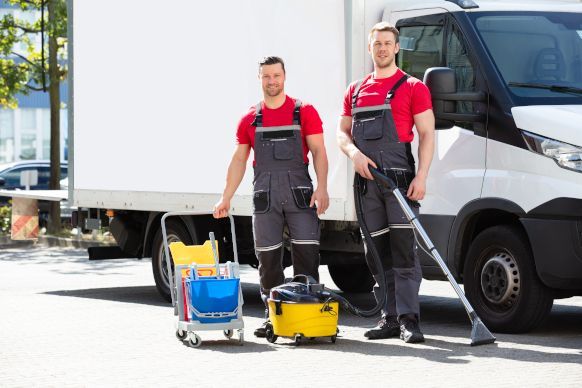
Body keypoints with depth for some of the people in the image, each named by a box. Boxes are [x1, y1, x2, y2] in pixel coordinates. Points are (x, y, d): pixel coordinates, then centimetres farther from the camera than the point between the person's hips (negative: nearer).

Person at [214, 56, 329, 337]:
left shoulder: (304, 112, 6)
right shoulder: (250, 119, 14)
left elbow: (318, 151, -1)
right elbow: (239, 160, 17)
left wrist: (322, 188, -14)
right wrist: (226, 198, 11)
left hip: (299, 192, -2)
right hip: (265, 195, 2)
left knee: (306, 251, -8)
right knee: (267, 257, 2)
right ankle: (273, 316, 10)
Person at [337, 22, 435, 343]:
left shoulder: (412, 87, 4)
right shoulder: (355, 91, 18)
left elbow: (427, 134, -1)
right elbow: (342, 132, 18)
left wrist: (421, 177, -12)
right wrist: (354, 153, -5)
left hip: (399, 178, -5)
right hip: (366, 180, 5)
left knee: (404, 250, -11)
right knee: (376, 253, 6)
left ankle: (409, 319, -12)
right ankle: (390, 318, 11)